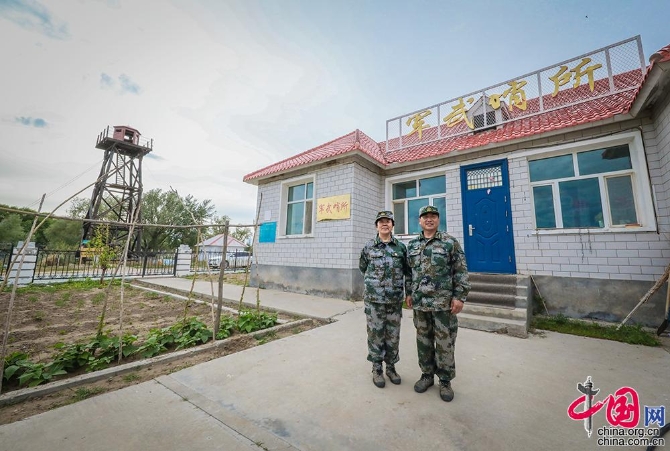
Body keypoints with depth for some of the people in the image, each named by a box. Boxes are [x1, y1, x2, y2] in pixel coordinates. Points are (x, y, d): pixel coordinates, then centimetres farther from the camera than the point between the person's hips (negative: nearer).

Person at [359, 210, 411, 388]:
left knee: (393, 336, 12)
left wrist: (409, 292, 8)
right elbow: (362, 267, 14)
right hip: (374, 299, -1)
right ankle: (377, 369, 26)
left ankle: (391, 367, 32)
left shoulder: (401, 247, 3)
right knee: (375, 335, 8)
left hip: (395, 300, 2)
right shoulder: (368, 247, 0)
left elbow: (407, 271, 10)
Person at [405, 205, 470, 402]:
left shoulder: (450, 242, -4)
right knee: (423, 340, 14)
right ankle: (427, 375, 31)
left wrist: (459, 296, -11)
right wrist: (409, 293, 11)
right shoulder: (412, 245, 8)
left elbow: (461, 271, -6)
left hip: (444, 302, -4)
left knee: (445, 342, 7)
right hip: (420, 302, 4)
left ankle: (445, 380, 25)